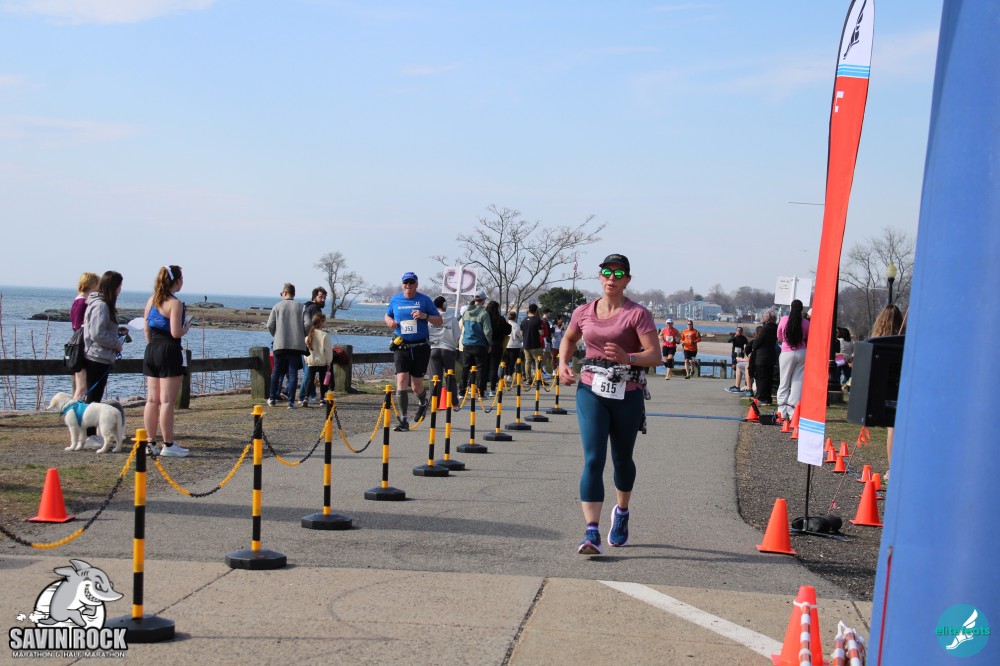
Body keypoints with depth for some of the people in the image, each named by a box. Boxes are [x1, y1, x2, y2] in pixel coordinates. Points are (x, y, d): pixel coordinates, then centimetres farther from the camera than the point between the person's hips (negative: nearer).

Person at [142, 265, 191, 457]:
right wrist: (187, 327, 2)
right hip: (169, 352, -7)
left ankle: (150, 442, 14)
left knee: (152, 400, 11)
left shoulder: (151, 300, 9)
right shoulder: (175, 303, -13)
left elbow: (146, 328, 14)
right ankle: (168, 445, -1)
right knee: (167, 401, -4)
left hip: (151, 350, 7)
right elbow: (176, 333, -17)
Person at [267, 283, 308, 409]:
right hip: (297, 345, 0)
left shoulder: (277, 307, 2)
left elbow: (270, 325, -1)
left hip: (280, 345, 0)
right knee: (293, 374, 1)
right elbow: (307, 324, -5)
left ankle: (272, 399, 20)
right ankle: (291, 402, -5)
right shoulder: (301, 307, 3)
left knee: (276, 372, 13)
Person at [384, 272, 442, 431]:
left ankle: (422, 403, 42)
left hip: (421, 347, -1)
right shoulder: (395, 300, 8)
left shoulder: (424, 300, 2)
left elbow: (439, 321, 4)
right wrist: (390, 321, 0)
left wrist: (425, 316, -15)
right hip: (401, 347, 1)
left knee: (416, 386, 5)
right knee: (401, 380, -13)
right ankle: (403, 421, -11)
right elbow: (387, 316, 24)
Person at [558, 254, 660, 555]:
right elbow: (568, 339, 26)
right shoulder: (584, 312, 6)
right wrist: (563, 363, 7)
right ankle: (592, 533, -18)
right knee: (593, 460, -13)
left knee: (621, 460, 16)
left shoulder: (638, 314, -6)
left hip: (627, 396, -1)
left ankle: (622, 512, 45)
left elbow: (655, 355, -14)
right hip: (591, 392, 1)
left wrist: (628, 358, -32)